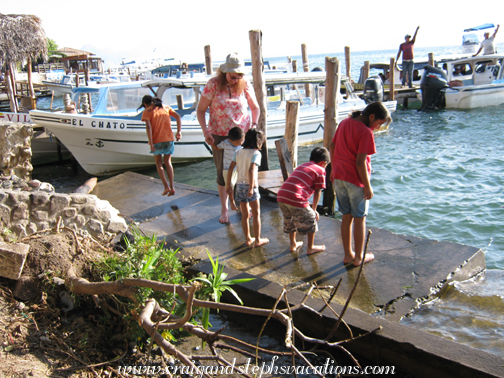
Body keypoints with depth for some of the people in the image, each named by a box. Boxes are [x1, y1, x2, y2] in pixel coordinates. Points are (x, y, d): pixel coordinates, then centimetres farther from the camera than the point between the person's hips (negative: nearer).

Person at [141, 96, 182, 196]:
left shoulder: (147, 112, 3)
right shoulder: (166, 107, 16)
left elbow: (148, 126, -11)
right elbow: (178, 116, 5)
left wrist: (151, 143, -14)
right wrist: (179, 131, -1)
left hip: (157, 140, -3)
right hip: (169, 139, 3)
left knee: (158, 162, 15)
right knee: (168, 162, 17)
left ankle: (166, 186, 2)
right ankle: (172, 187, 6)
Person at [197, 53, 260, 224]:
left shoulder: (245, 85, -5)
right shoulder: (213, 84, -10)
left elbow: (255, 108, 10)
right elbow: (200, 110, -5)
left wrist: (254, 125, -5)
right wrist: (205, 132, -15)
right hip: (219, 135, -1)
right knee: (222, 172, 6)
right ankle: (224, 209, 21)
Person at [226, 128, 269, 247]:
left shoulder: (238, 152, 7)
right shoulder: (256, 153, -11)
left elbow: (230, 168, 4)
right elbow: (251, 170, -24)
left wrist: (228, 185, 10)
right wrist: (251, 188, -25)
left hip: (239, 185, 6)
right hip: (250, 185, -6)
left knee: (245, 214, 15)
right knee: (256, 214, 8)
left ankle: (248, 239, 24)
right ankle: (257, 240, 14)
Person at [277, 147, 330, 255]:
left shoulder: (301, 166, 29)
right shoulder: (320, 170, 7)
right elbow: (317, 192, 7)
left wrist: (308, 206, 40)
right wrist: (314, 209, 18)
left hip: (281, 196, 7)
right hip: (295, 199, -7)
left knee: (290, 220, 29)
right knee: (311, 220, 14)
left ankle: (293, 244, 43)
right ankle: (310, 248, 25)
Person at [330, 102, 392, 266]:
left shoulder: (344, 122, 7)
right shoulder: (366, 132, -17)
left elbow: (332, 146, 13)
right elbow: (360, 162, -21)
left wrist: (334, 169, 22)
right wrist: (367, 186, -14)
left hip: (339, 177, 7)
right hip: (355, 179, -7)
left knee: (347, 217, 16)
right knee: (359, 219, 8)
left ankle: (348, 254, 25)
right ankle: (358, 257, 19)